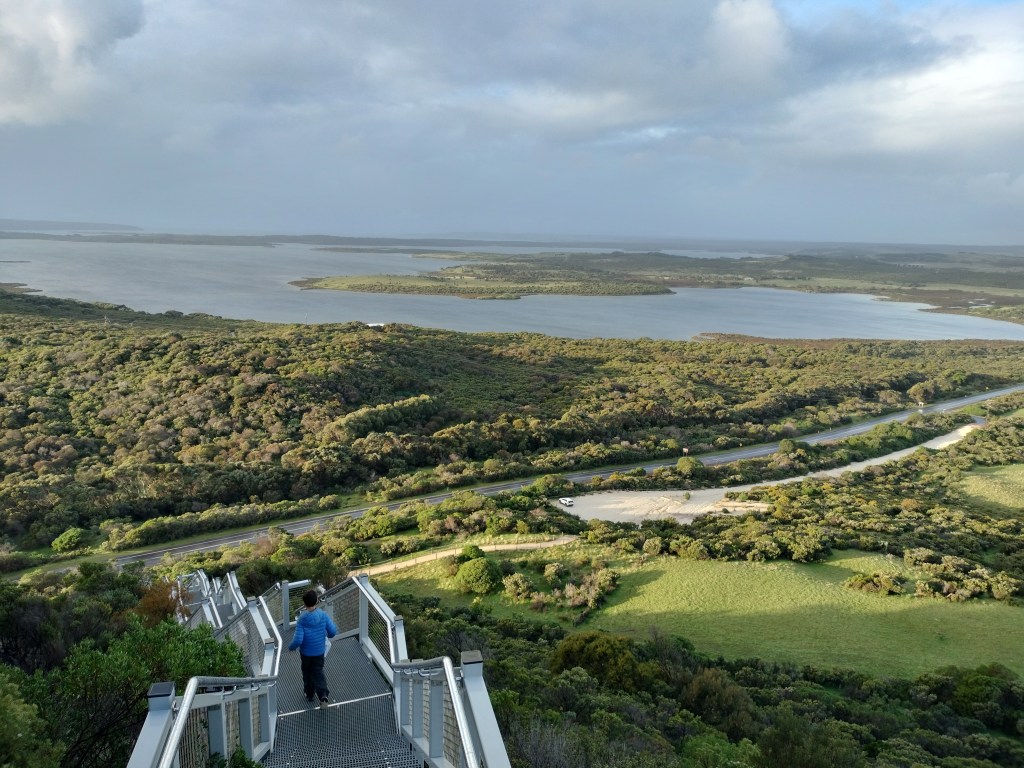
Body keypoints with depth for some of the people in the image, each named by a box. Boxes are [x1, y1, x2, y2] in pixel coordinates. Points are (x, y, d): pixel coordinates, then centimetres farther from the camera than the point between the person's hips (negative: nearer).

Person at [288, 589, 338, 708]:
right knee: (318, 673, 13)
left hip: (306, 652, -1)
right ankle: (323, 695, -5)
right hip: (319, 651, 1)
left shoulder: (302, 619, -21)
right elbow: (333, 631, -11)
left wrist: (290, 647, -4)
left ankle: (310, 694, 37)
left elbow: (298, 640, -24)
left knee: (307, 673, 21)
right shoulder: (323, 616, -15)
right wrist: (326, 635, 11)